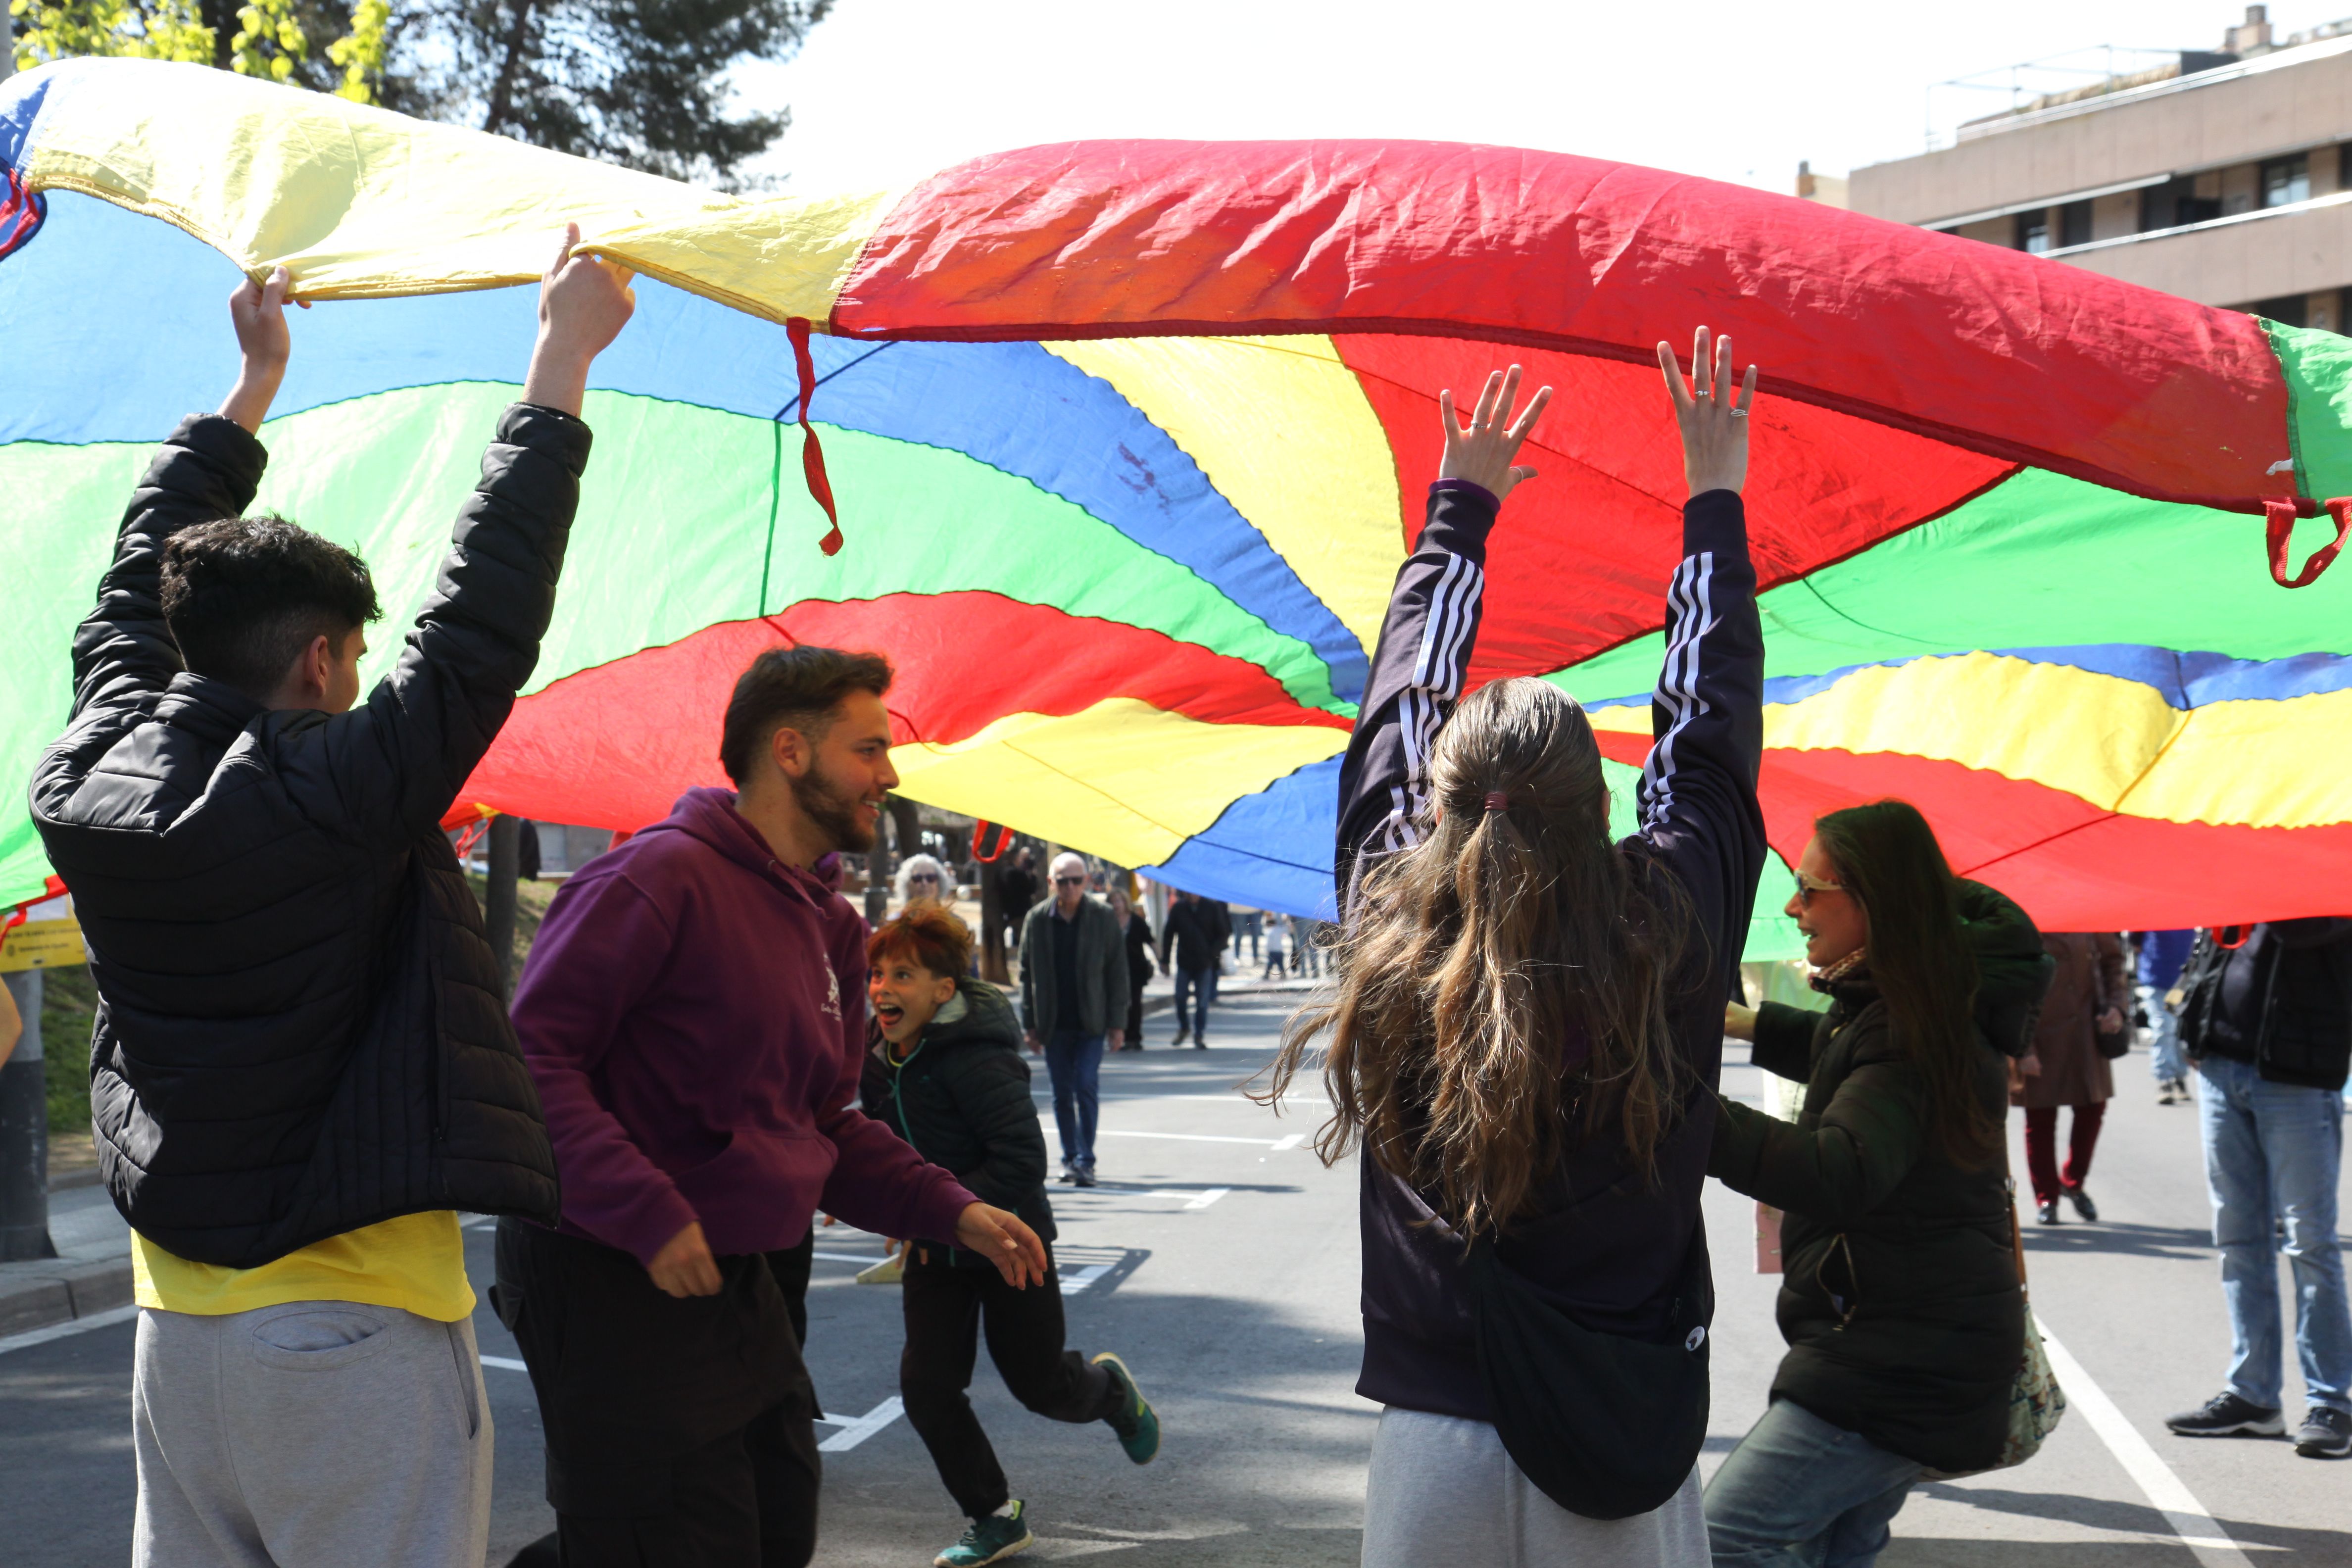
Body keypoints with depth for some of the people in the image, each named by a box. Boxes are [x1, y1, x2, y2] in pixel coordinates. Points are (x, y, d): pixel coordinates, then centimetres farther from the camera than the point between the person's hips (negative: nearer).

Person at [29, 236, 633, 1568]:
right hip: (356, 1332, -7)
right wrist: (563, 357, -4)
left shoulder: (92, 776, 2)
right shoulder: (337, 796, -17)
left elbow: (136, 591, 19)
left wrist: (253, 388, 30)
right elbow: (484, 620, -13)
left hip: (176, 1321, 7)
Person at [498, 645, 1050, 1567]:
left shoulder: (833, 928, 13)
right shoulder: (665, 876, -15)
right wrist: (649, 1215, -25)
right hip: (614, 1280, -9)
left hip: (736, 1282, 9)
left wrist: (951, 1210, 6)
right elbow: (531, 1056, -20)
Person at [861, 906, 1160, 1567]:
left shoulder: (976, 1060, -26)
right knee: (926, 1387, -2)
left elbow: (1022, 1161, -30)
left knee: (1040, 1385, 6)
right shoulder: (878, 1062, -2)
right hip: (934, 1251, 6)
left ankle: (1111, 1388, 42)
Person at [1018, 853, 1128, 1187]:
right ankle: (1071, 1158, 18)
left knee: (1087, 1087, -9)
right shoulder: (1037, 920, 1)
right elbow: (1028, 974, 6)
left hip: (1091, 1022, -2)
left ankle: (1085, 1160, -4)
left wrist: (1117, 1022, -4)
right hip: (1054, 1024, 2)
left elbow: (1117, 972, 0)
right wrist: (1031, 1024, 3)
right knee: (1062, 1094, 7)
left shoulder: (1103, 917, -2)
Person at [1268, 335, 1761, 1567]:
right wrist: (1714, 499, 18)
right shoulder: (1670, 933, -9)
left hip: (1437, 1448, 1)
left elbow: (1399, 706, 10)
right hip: (1627, 1460, -1)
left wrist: (1461, 506, 23)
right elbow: (1711, 730, 7)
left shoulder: (1389, 931, -6)